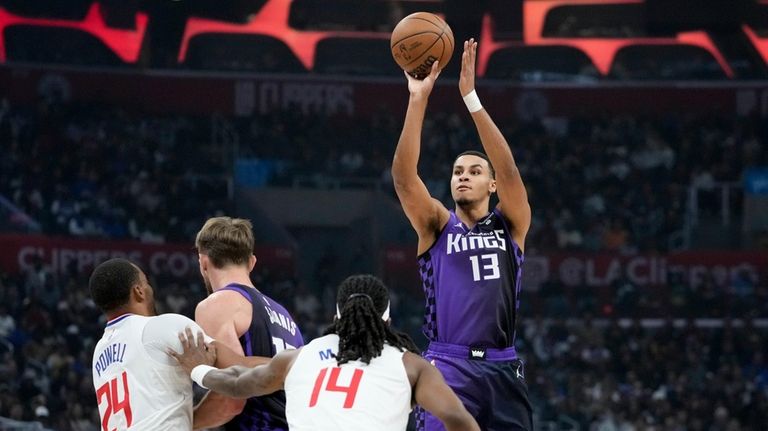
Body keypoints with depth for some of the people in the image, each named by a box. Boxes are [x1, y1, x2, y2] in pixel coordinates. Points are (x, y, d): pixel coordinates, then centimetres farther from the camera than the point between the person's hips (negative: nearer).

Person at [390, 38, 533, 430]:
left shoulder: (510, 226, 10)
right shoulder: (437, 226, 9)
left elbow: (509, 170, -6)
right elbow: (403, 177, -7)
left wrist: (471, 98, -15)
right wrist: (418, 100, -16)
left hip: (502, 369, 2)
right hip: (448, 367, -2)